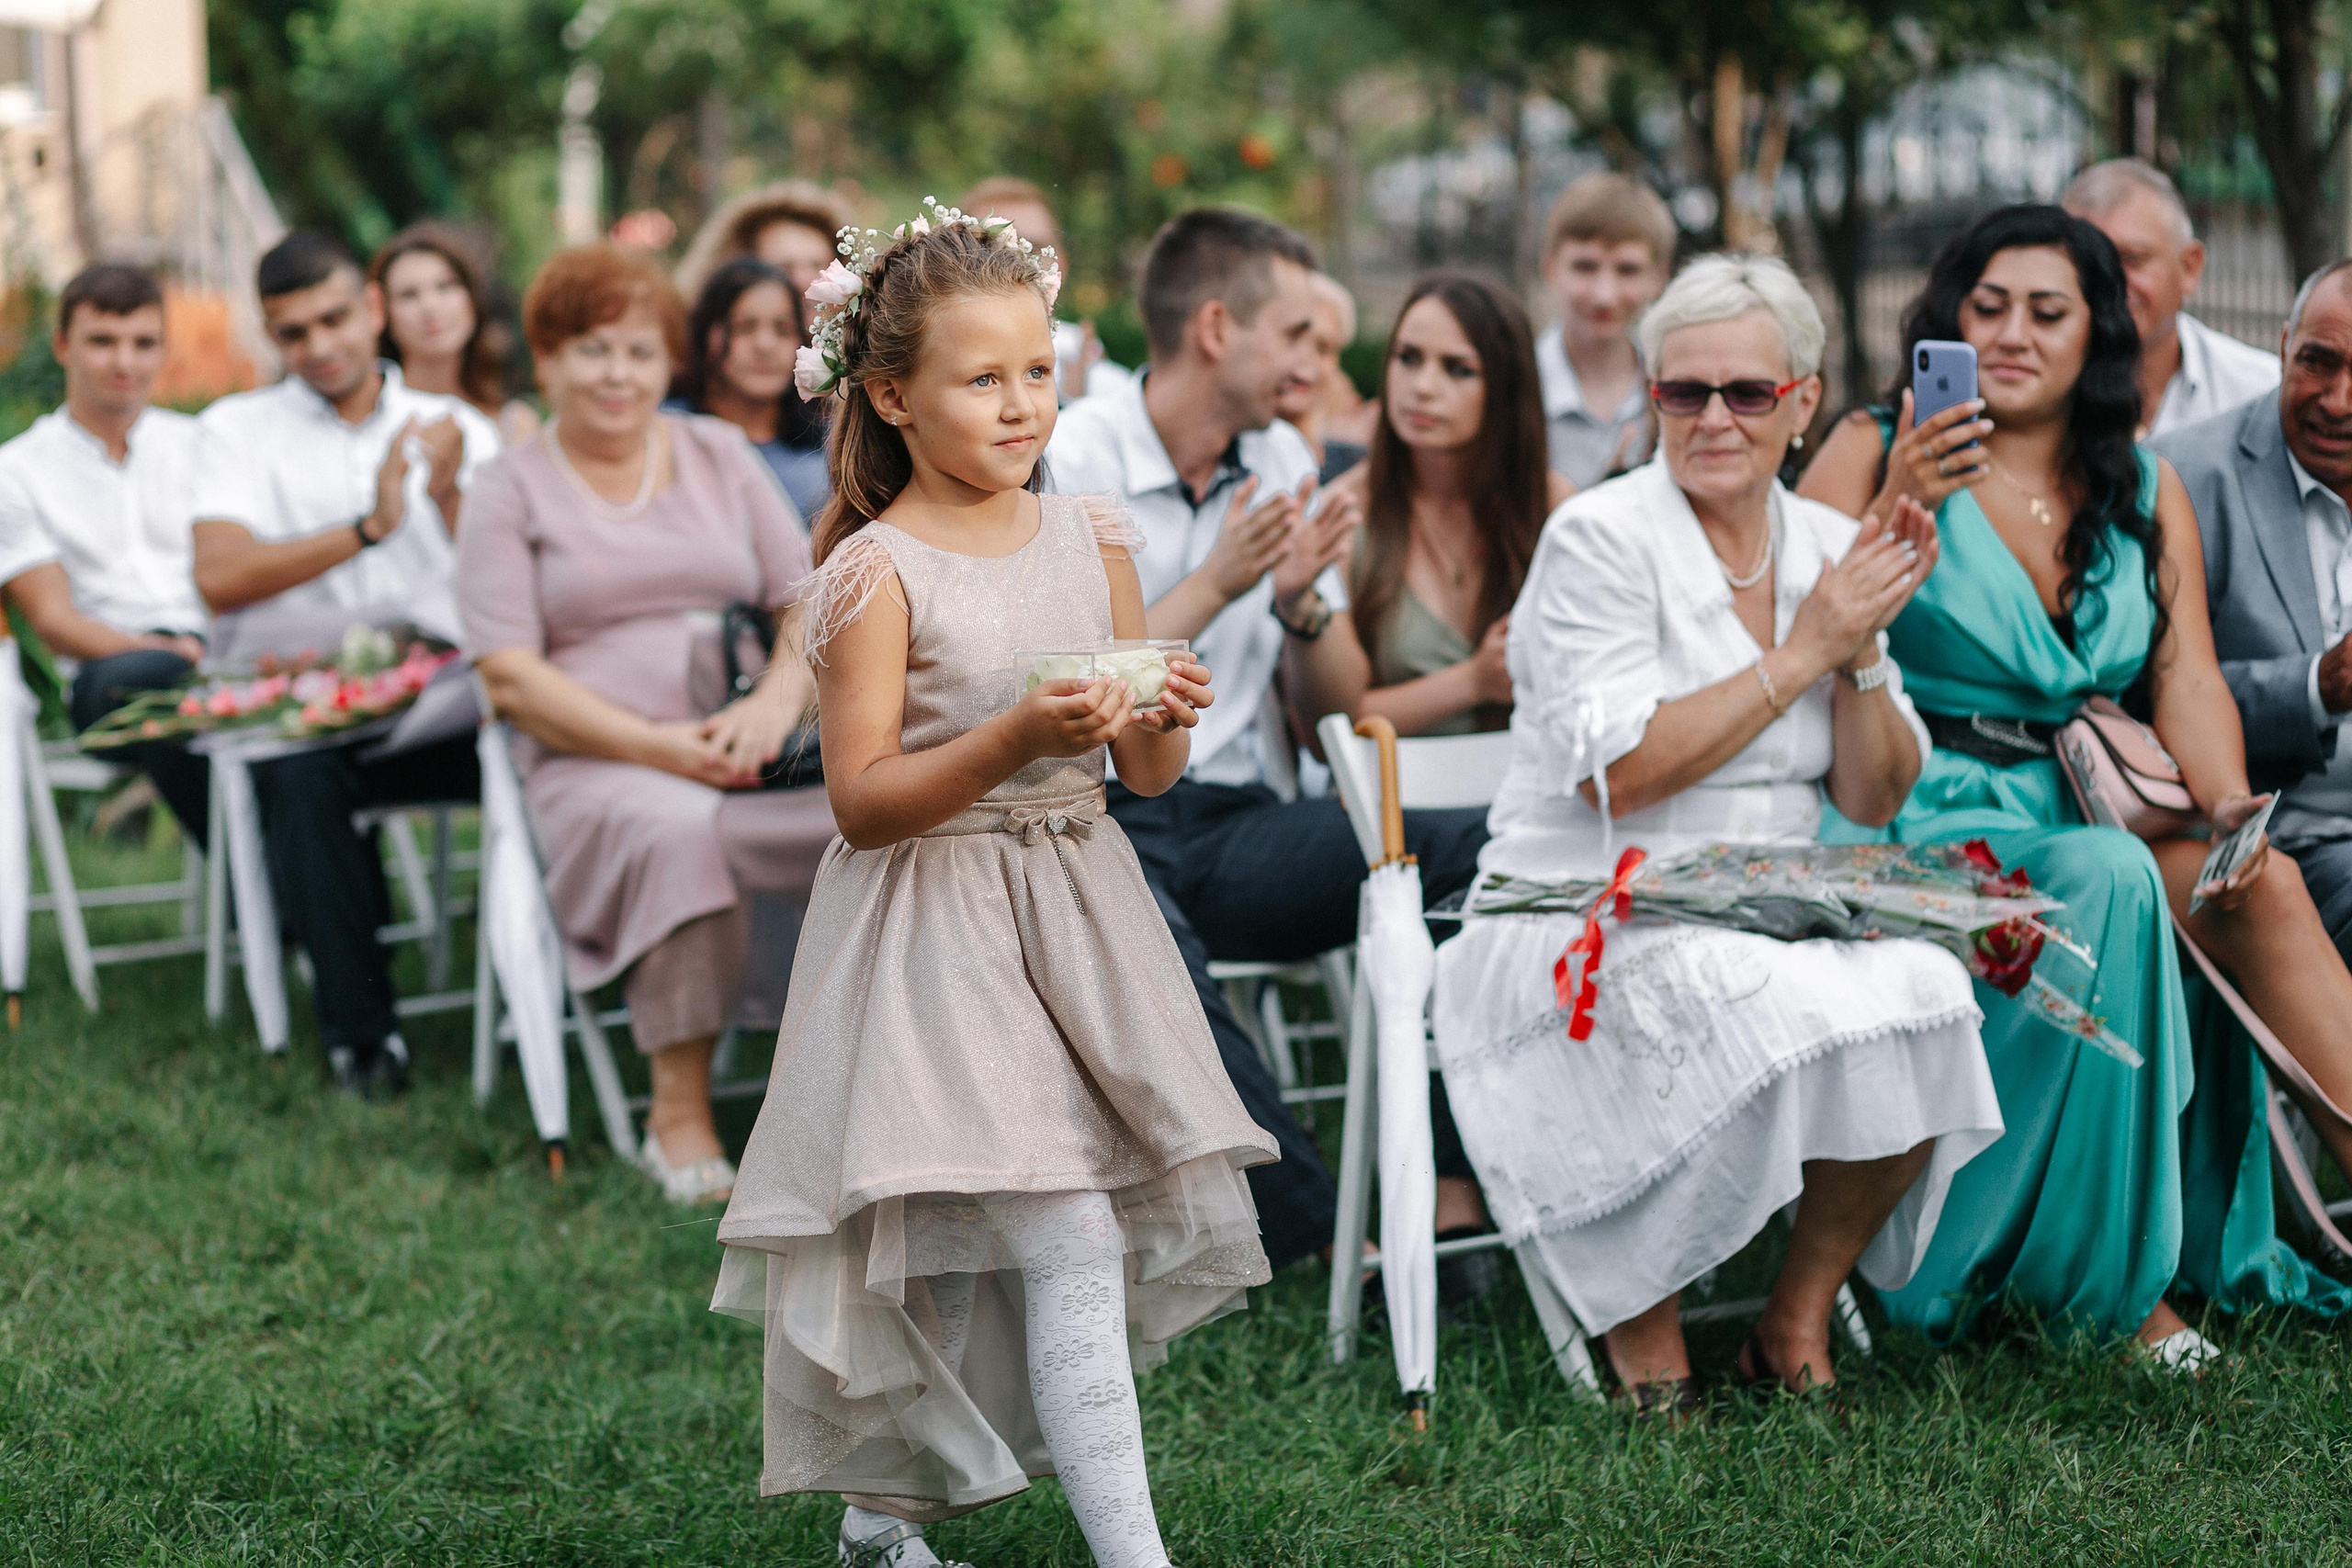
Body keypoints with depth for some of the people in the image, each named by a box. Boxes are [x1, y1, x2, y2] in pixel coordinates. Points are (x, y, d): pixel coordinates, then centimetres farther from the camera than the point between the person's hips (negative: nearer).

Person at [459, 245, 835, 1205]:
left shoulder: (721, 458, 19)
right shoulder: (510, 494, 10)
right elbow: (510, 678, -1)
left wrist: (775, 703, -11)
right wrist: (660, 745, -14)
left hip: (750, 756, 3)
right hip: (595, 763, -3)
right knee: (678, 826, -39)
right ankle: (679, 1112, -30)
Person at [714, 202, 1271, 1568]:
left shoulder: (1091, 537, 7)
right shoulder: (877, 571, -10)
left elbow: (1145, 776, 11)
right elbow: (864, 803, -13)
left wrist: (1166, 719, -12)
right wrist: (1017, 737, -25)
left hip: (1077, 916, 6)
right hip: (937, 931, -6)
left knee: (988, 1262, 8)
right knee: (1069, 1245, -13)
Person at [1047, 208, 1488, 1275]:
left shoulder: (1280, 460, 13)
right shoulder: (1067, 462, -6)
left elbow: (1332, 706, 15)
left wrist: (1301, 604, -6)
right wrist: (1213, 588, -16)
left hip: (1238, 825, 5)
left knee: (1498, 847, -20)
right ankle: (1332, 1240, -30)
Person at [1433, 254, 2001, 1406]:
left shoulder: (1827, 547, 10)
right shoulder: (1601, 539, -7)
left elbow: (1873, 803, 9)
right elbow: (1618, 773, -17)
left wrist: (1861, 653, -8)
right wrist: (1801, 653, -14)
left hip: (1777, 915, 5)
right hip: (1592, 919, -5)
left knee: (1921, 992, -26)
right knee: (1768, 1004, -35)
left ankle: (1800, 1311, -7)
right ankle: (1639, 1308, -12)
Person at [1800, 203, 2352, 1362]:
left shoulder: (2145, 490, 16)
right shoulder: (1875, 453, 4)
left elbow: (2188, 674, 6)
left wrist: (2227, 808, -13)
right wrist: (1899, 510, -19)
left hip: (2089, 817, 4)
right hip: (1919, 820, -4)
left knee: (2257, 887, -25)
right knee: (2108, 878, -32)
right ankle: (2104, 1288, -23)